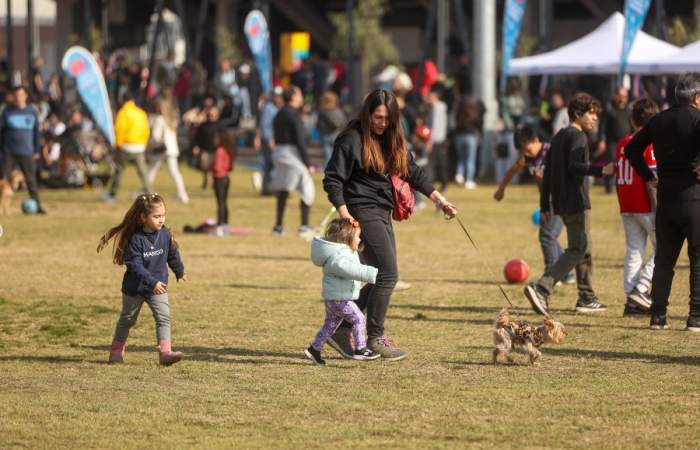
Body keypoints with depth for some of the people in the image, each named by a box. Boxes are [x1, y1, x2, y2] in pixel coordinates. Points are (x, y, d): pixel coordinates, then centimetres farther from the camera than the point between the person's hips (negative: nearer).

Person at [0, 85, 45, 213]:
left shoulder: (32, 111, 4)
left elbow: (37, 132, 11)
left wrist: (37, 150, 9)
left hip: (27, 153, 1)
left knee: (31, 179, 1)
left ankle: (37, 206, 7)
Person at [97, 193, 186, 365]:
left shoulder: (165, 234, -7)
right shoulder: (135, 239, -22)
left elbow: (173, 255, 11)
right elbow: (135, 265, -26)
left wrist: (180, 272, 26)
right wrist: (152, 282, -32)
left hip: (158, 287, 3)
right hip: (135, 287, -3)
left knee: (163, 317, -14)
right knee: (127, 319, 15)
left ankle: (165, 351, -19)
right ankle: (117, 350, 33)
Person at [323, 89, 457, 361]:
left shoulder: (392, 140, 13)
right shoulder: (353, 139, -10)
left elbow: (413, 172, 17)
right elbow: (333, 179, -12)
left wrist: (438, 199, 9)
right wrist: (344, 213, -20)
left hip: (382, 214, 8)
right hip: (363, 213, -8)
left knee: (377, 277, 8)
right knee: (388, 274, -10)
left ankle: (342, 331, 13)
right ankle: (375, 338, -1)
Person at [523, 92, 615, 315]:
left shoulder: (559, 136, 17)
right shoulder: (577, 136, -10)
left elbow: (547, 173, 17)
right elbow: (574, 166, -25)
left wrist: (545, 206, 18)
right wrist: (600, 171, -32)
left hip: (561, 203, 10)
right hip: (576, 202, -10)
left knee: (584, 249, 17)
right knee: (577, 251, -10)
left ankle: (587, 299, 20)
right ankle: (541, 289, -23)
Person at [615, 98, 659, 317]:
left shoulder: (621, 143, 10)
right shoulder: (650, 144, -10)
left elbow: (618, 175, 13)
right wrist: (659, 210, -16)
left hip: (626, 207, 7)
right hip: (646, 206, -7)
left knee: (634, 250, 8)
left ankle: (631, 300, 4)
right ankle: (640, 290, -8)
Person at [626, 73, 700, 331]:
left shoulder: (659, 120, 11)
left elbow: (632, 149, 15)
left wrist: (648, 177, 15)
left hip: (665, 195, 6)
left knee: (664, 259, 11)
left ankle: (657, 317, 9)